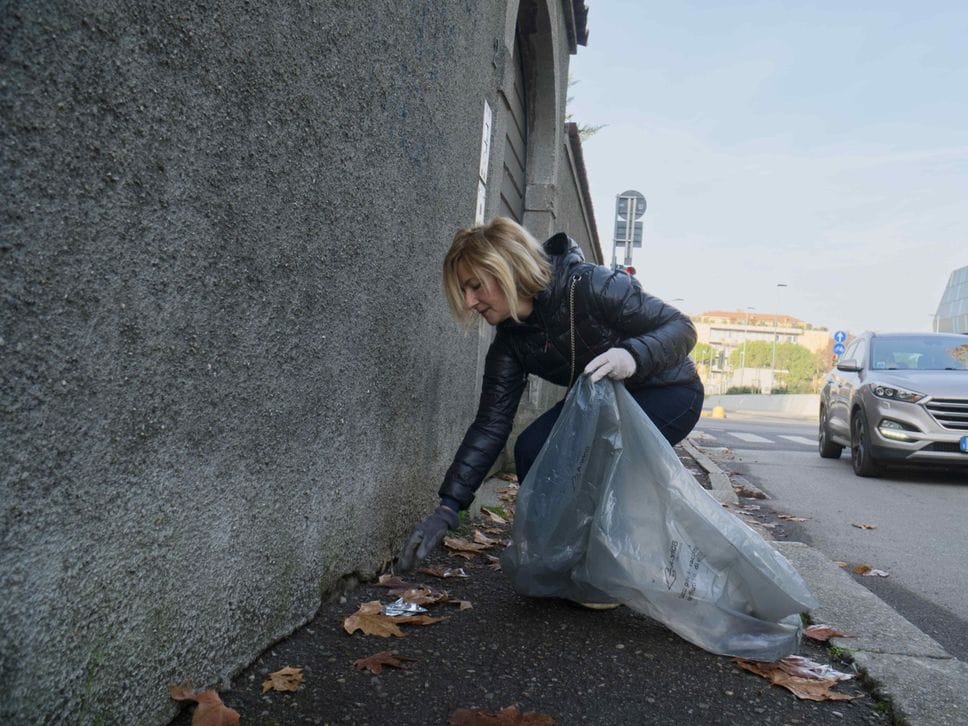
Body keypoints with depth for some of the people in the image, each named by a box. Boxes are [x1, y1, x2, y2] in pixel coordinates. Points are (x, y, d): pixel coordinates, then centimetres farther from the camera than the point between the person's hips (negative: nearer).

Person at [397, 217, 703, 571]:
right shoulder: (509, 341, -9)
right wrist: (446, 510, -17)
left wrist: (632, 355, -46)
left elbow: (682, 327, -23)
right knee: (532, 451, -16)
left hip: (668, 393, -6)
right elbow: (490, 426, -11)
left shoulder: (591, 286, -29)